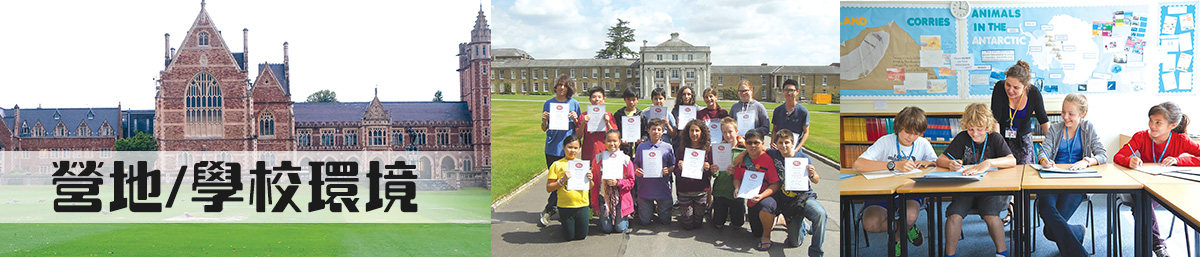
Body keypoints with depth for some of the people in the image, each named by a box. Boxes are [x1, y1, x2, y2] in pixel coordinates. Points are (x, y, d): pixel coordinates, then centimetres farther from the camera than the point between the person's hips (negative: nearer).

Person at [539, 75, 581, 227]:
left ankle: (549, 210, 2)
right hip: (552, 147, 1)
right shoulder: (548, 104, 6)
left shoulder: (574, 104, 4)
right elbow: (544, 129, 9)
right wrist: (544, 120, -12)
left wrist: (575, 119, -12)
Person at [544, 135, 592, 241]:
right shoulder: (557, 165, -4)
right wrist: (562, 180, -18)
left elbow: (590, 187, 13)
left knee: (582, 235, 6)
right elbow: (548, 188, -6)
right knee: (569, 236, 4)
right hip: (565, 207, -2)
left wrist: (590, 179, -9)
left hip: (582, 205, 2)